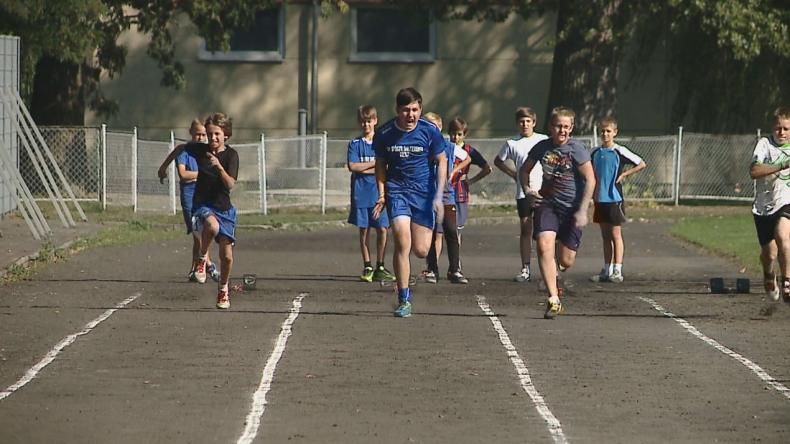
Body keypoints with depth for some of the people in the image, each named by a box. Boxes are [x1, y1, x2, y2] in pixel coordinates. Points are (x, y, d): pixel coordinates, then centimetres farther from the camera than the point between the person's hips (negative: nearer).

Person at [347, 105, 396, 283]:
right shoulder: (355, 144, 6)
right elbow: (352, 166, -7)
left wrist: (364, 169, -8)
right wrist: (375, 163, -7)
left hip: (379, 193, 0)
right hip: (361, 193, 0)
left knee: (382, 230, -6)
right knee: (364, 230, 3)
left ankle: (380, 267, 4)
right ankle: (367, 267, 10)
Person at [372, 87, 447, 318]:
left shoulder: (429, 131, -7)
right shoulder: (385, 134, -4)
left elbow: (441, 162, 2)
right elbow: (380, 165, 10)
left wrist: (438, 196, -5)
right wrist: (381, 194, 1)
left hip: (424, 191, 0)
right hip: (397, 191, 0)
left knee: (421, 251, -4)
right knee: (402, 242, -15)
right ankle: (404, 300, -7)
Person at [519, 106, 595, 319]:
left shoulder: (576, 149, -9)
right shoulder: (542, 147, 1)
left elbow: (590, 180, -9)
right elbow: (524, 169, 18)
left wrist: (582, 211, -14)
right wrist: (526, 189, -2)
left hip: (572, 208, -2)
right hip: (547, 204, 2)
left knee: (566, 261, 1)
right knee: (544, 246, -22)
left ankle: (555, 272, 42)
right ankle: (554, 299, -19)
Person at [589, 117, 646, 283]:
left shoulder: (620, 151, -7)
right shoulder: (595, 153, 8)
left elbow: (642, 164, -3)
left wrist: (623, 175, -7)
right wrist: (592, 193, 11)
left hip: (615, 198, -5)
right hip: (600, 199, 5)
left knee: (616, 234, -5)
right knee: (605, 236, 10)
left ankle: (617, 271, -4)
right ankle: (607, 271, 15)